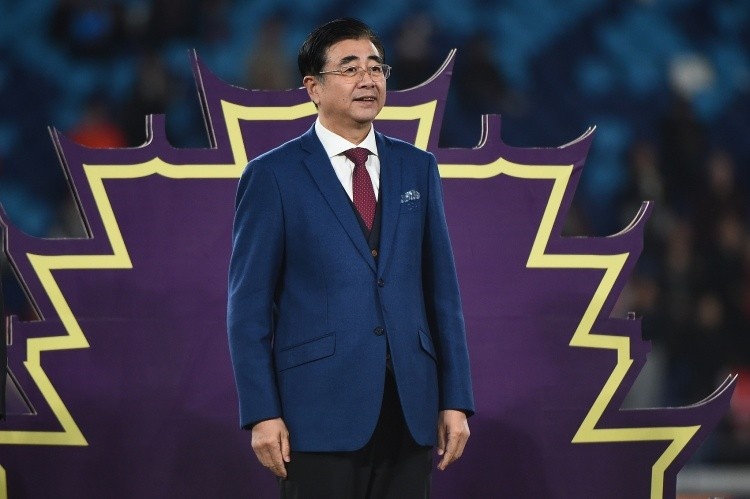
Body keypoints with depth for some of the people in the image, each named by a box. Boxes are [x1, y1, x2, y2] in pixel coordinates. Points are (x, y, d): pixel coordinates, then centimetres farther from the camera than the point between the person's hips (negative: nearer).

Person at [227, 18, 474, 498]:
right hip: (321, 411, -4)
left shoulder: (417, 168, 12)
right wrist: (262, 414, -9)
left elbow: (442, 290, 12)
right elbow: (249, 305, -2)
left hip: (410, 409, 4)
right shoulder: (273, 175, 0)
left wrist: (456, 400, 6)